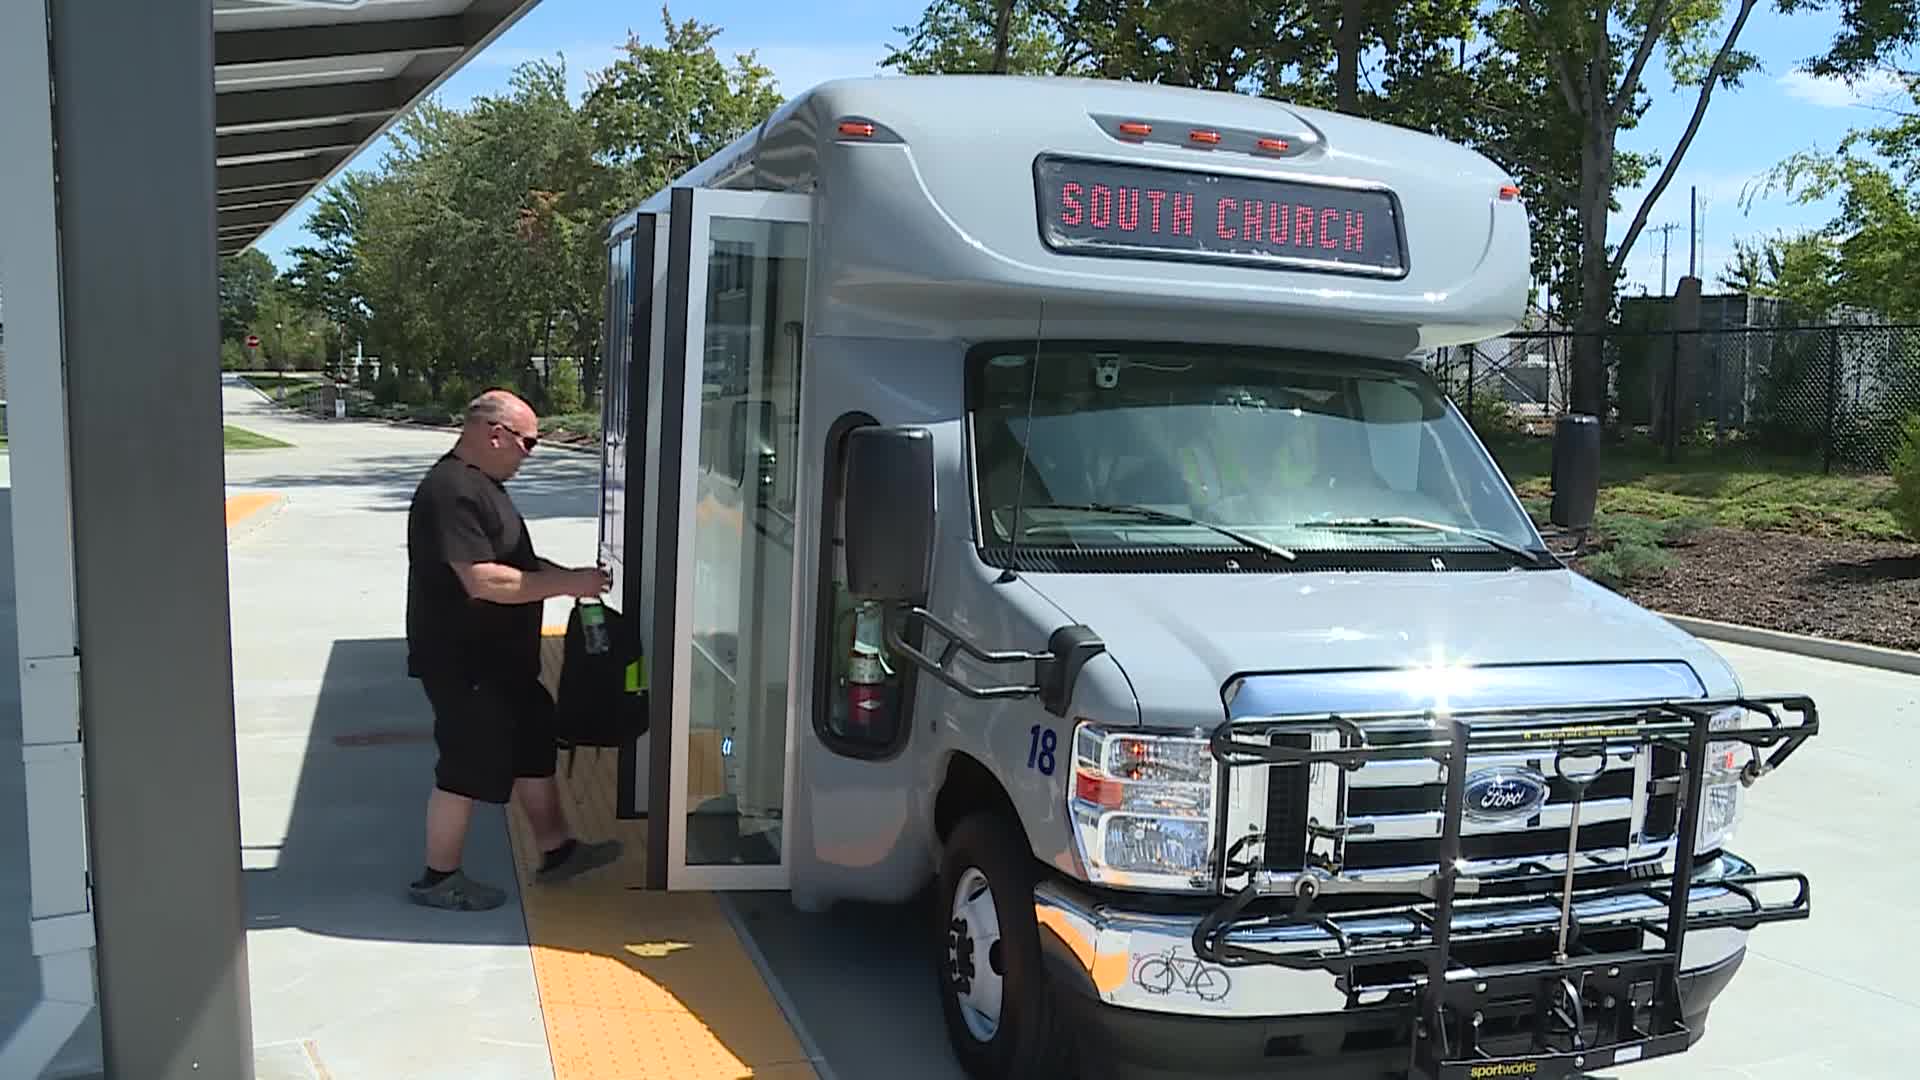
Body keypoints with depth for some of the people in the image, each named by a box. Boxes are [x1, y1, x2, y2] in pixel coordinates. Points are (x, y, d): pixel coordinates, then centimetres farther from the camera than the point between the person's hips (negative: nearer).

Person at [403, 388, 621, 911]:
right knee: (467, 767, 1)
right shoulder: (452, 492, -23)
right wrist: (567, 584, -24)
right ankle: (439, 879, 17)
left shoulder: (482, 485, 12)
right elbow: (484, 581, -30)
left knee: (534, 747, 17)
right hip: (462, 664, -11)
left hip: (498, 658, 11)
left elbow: (514, 561, 21)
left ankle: (557, 850, 29)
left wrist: (570, 576, 7)